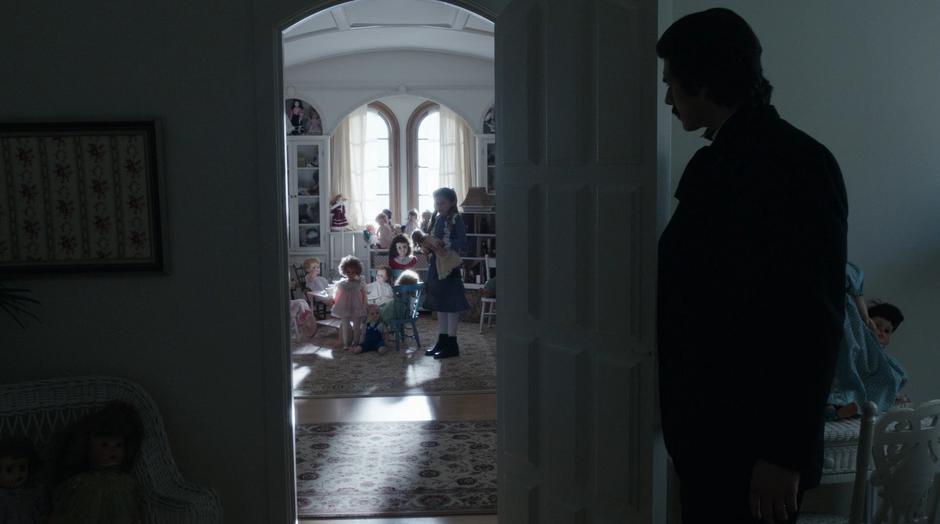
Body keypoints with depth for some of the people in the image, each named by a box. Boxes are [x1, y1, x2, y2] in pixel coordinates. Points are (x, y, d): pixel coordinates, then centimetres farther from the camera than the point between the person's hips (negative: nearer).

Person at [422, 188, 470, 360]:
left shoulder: (456, 219, -9)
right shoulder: (436, 219, 13)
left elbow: (462, 240, -18)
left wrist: (445, 248, -30)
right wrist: (429, 246, -5)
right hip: (435, 264, 8)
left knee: (451, 304, -3)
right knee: (439, 304, 12)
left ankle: (452, 345, 3)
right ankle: (442, 341, 21)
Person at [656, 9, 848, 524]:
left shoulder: (795, 163, -16)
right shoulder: (712, 162, 10)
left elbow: (811, 324, -20)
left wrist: (784, 455, -20)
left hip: (752, 443, -8)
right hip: (705, 428, 8)